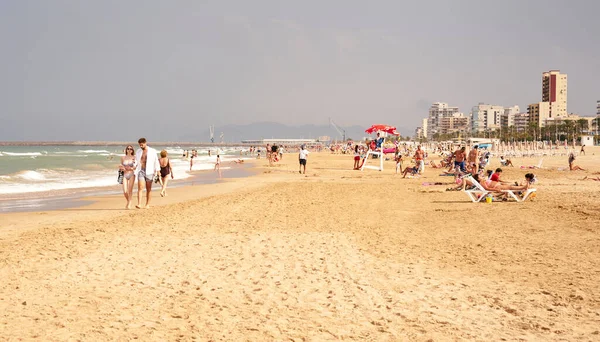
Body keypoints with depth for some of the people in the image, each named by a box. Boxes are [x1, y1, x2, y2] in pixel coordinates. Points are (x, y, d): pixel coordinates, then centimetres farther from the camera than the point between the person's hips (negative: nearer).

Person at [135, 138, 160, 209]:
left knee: (149, 189, 3)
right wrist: (134, 166, -4)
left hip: (149, 171, -1)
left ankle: (147, 204, 10)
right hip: (141, 171, 1)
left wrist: (157, 171, -1)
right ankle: (139, 204, -19)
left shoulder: (152, 151, 2)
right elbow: (136, 161, 16)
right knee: (140, 187, -12)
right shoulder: (138, 152, 11)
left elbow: (156, 162, 5)